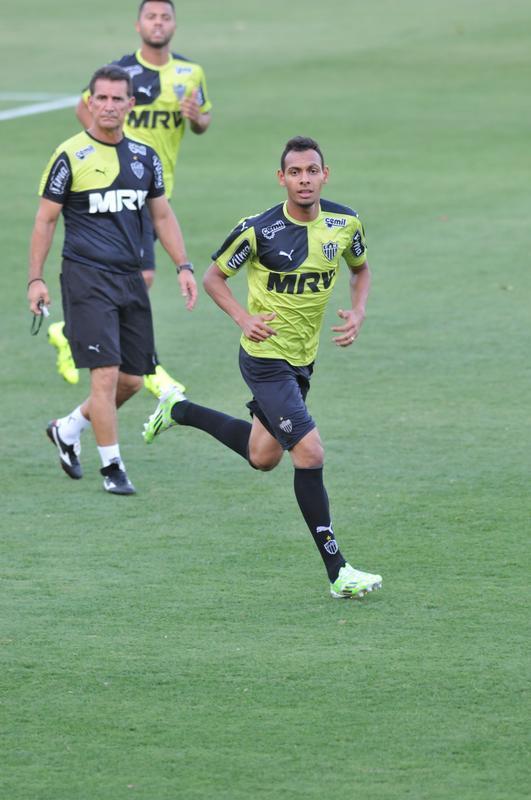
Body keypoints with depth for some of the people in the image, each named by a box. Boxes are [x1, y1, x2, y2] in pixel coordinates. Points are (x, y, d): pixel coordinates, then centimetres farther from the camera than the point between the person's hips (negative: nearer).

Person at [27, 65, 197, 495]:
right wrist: (35, 278, -4)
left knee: (132, 379, 7)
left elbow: (163, 216, 18)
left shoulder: (145, 156, 10)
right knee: (106, 373, -12)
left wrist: (184, 266, 8)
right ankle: (112, 467, -2)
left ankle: (67, 429, 29)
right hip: (87, 278, -6)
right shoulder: (70, 156, -5)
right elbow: (46, 219, 0)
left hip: (130, 279, 6)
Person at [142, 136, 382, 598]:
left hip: (303, 359, 7)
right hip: (265, 357, -7)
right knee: (311, 453, -16)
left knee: (263, 456, 21)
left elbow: (361, 268, 14)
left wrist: (358, 311, -5)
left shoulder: (345, 223, -6)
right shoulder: (258, 230, -19)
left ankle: (180, 411, 43)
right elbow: (214, 275, -3)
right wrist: (243, 318, -19)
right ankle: (338, 572, -11)